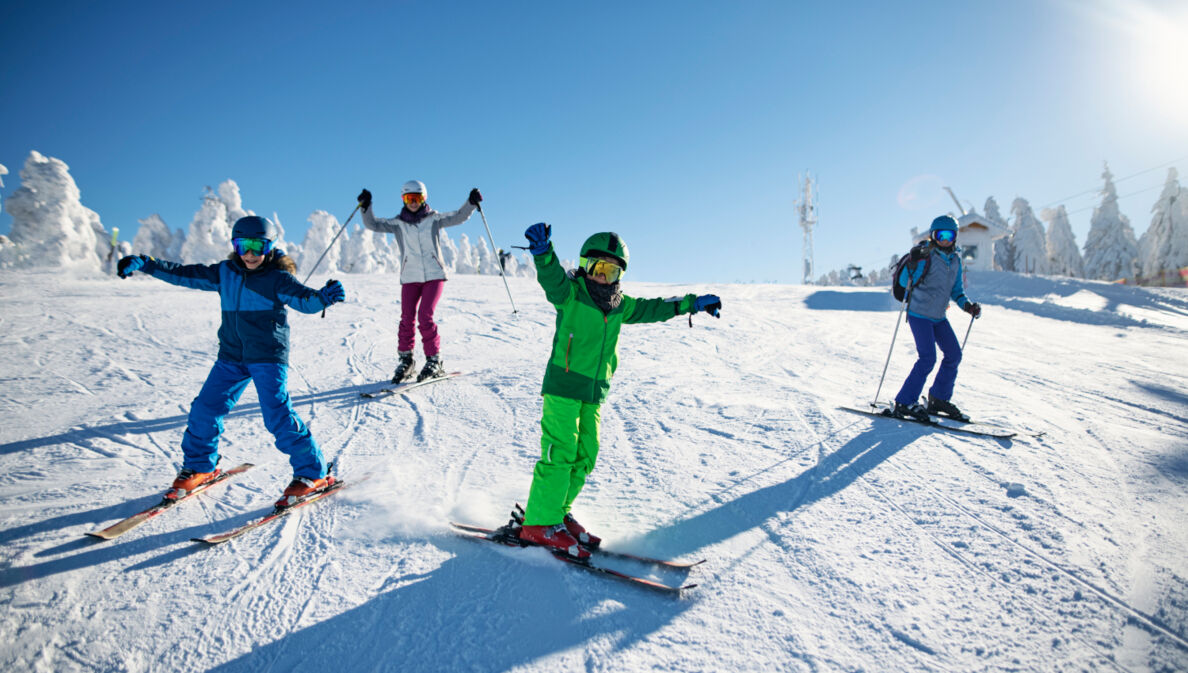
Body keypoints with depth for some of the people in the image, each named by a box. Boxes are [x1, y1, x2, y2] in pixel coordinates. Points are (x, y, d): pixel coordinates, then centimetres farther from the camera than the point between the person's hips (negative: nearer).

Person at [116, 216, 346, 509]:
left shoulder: (278, 278, -7)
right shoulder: (224, 273, 8)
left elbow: (304, 300, -20)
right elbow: (185, 274, 14)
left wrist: (325, 296, -42)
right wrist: (143, 264, 8)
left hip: (268, 356, -6)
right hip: (231, 356, 6)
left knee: (278, 416, -14)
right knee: (205, 408, 6)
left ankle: (313, 474, -6)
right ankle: (199, 466, 31)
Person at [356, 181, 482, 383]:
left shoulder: (434, 219, 5)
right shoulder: (398, 223, 9)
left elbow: (458, 217, -4)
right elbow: (373, 224, 4)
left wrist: (471, 203, -18)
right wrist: (366, 207, -11)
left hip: (434, 275, -2)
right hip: (410, 278, 2)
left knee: (425, 317, -12)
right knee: (407, 318, -5)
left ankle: (434, 360, 0)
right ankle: (405, 360, 9)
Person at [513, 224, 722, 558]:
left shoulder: (620, 306, 14)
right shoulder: (570, 293, -4)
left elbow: (654, 308, 23)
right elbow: (552, 278, -24)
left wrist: (693, 303, 24)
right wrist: (543, 252, -45)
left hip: (594, 392, 7)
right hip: (563, 385, -7)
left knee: (584, 456, 8)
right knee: (560, 452, -10)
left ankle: (555, 512, 20)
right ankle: (539, 524, -2)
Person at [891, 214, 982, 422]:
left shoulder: (955, 259, 8)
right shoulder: (926, 256, -13)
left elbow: (956, 290, 15)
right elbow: (905, 282, -18)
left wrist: (967, 305, -1)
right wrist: (913, 264, -35)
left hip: (938, 316, 8)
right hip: (919, 314, -8)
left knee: (954, 354, 8)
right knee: (927, 358, -15)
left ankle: (939, 398, 23)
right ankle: (903, 404, -7)